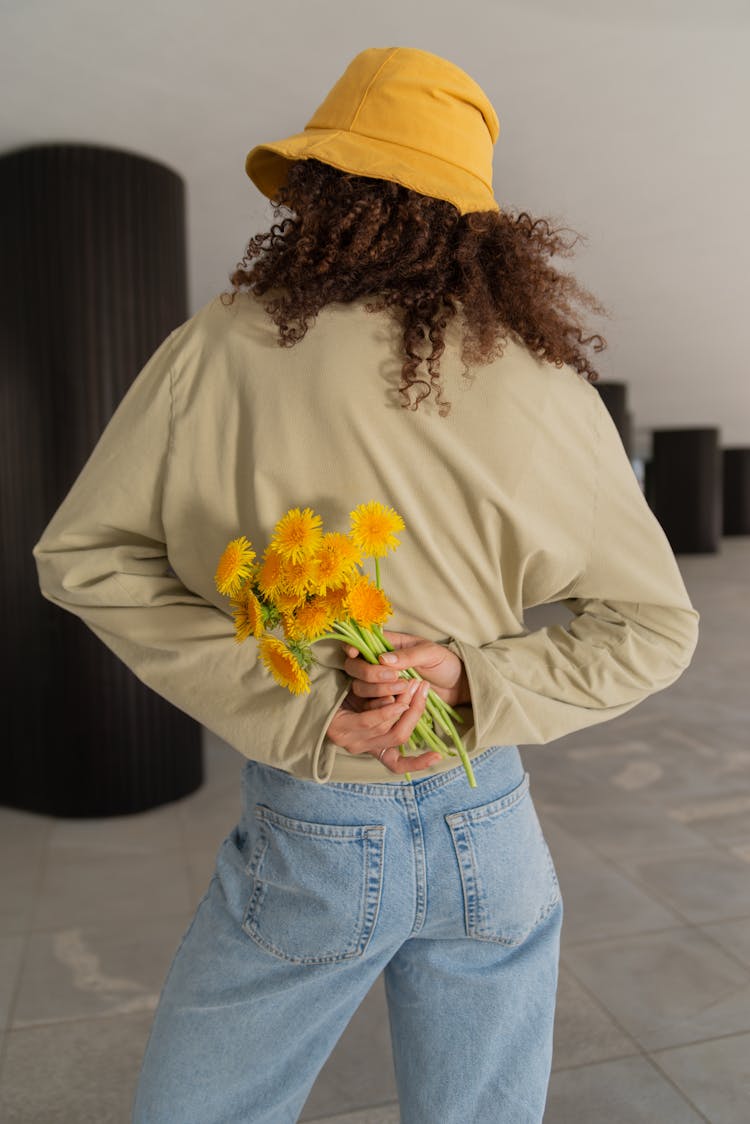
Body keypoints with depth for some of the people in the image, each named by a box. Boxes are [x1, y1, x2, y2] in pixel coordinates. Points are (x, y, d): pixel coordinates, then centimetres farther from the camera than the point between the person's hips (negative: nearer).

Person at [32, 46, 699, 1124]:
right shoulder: (546, 389, -7)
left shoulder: (219, 351, -12)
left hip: (308, 837, -2)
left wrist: (290, 707, -11)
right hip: (489, 830, 3)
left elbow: (80, 554, -4)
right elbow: (657, 623, 0)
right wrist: (475, 682, -12)